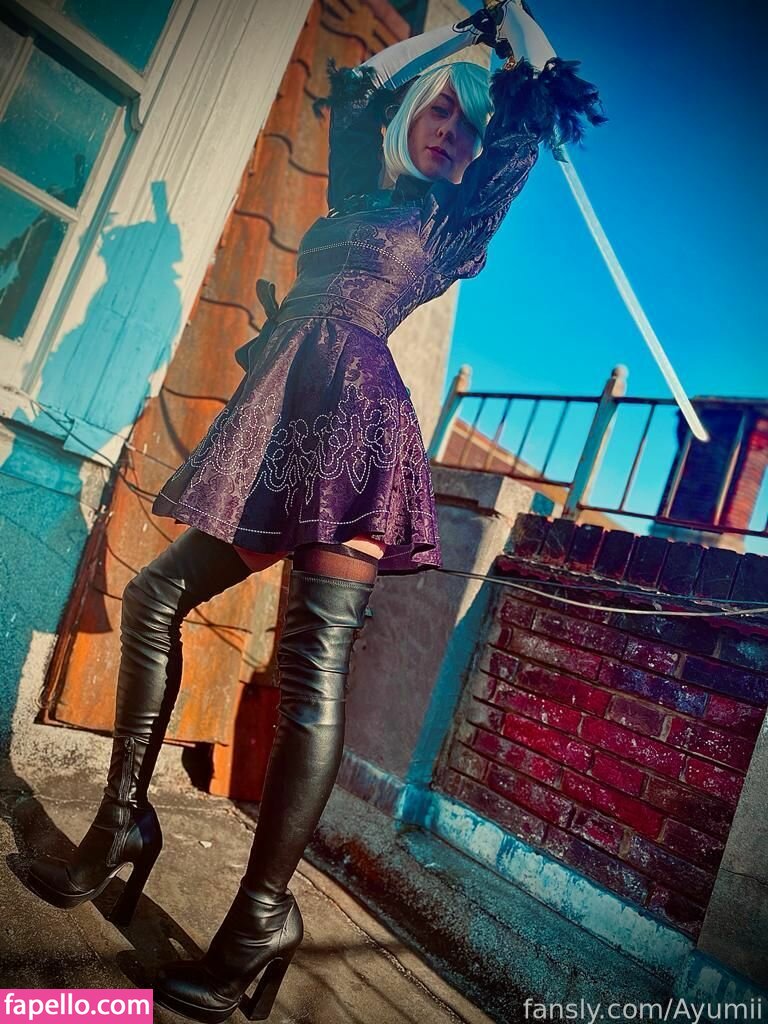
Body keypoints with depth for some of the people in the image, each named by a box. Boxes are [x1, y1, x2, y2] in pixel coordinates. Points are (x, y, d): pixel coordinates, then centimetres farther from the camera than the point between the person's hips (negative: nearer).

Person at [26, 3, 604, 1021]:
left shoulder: (445, 218, 17)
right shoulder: (360, 202, 31)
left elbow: (539, 110, 15)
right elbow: (354, 88, 42)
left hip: (354, 410, -7)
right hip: (284, 419, 7)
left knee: (315, 652, -18)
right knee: (155, 595, 3)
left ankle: (264, 914, -14)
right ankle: (123, 820, 10)